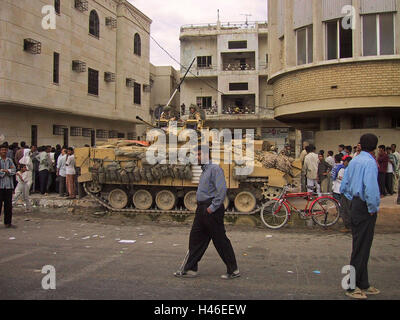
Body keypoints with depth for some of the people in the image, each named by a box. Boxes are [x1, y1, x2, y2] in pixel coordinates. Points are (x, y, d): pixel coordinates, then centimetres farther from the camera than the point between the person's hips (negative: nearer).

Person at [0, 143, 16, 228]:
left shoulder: (9, 160, 12)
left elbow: (13, 171, 1)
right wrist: (8, 170, -7)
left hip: (9, 185, 3)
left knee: (8, 204, 5)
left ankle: (8, 222, 12)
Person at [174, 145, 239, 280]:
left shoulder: (215, 169, -13)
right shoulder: (205, 170, 18)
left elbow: (222, 190, -23)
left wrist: (212, 207, -21)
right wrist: (202, 209, 20)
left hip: (211, 210, -10)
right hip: (202, 210, 10)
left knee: (220, 240, -2)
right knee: (195, 238, 10)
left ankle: (233, 270, 9)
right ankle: (190, 269, 19)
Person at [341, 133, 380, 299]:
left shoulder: (354, 161, 11)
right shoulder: (370, 162, -16)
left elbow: (344, 186, 16)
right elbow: (371, 188, -27)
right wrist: (373, 209, -16)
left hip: (355, 204, 9)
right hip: (365, 208, -9)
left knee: (361, 247, 16)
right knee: (361, 248, -1)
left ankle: (363, 285, 27)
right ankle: (352, 287, 7)